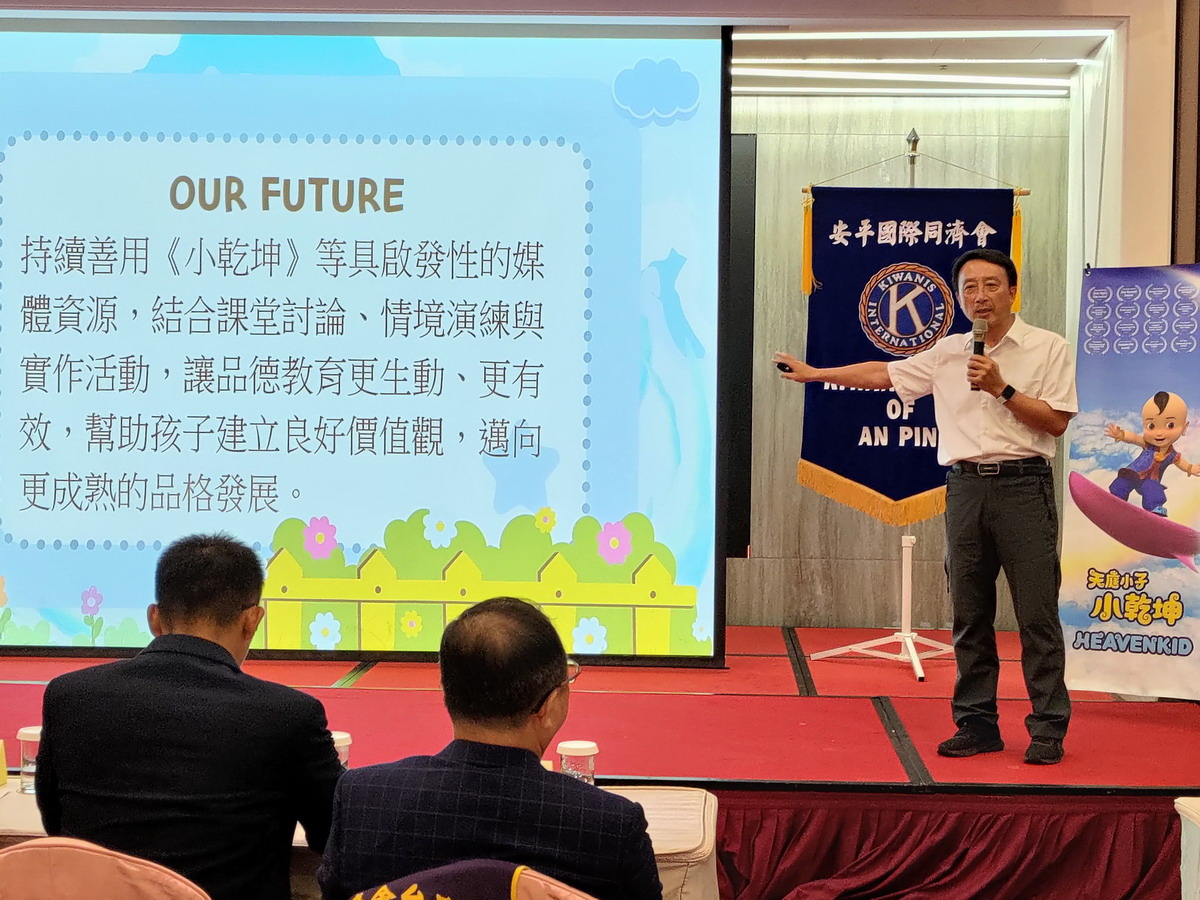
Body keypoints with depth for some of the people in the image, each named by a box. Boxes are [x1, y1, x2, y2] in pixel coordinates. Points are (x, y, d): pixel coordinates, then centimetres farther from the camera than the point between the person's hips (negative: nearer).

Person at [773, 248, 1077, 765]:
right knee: (969, 615, 7)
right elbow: (884, 374, 19)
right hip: (965, 486, 4)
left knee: (1037, 614, -4)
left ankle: (1048, 728, 3)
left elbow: (1057, 420, -5)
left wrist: (1002, 389, -12)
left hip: (1023, 485, -4)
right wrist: (814, 373, 20)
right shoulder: (947, 354, 13)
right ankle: (976, 723, 14)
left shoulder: (1047, 348, 1)